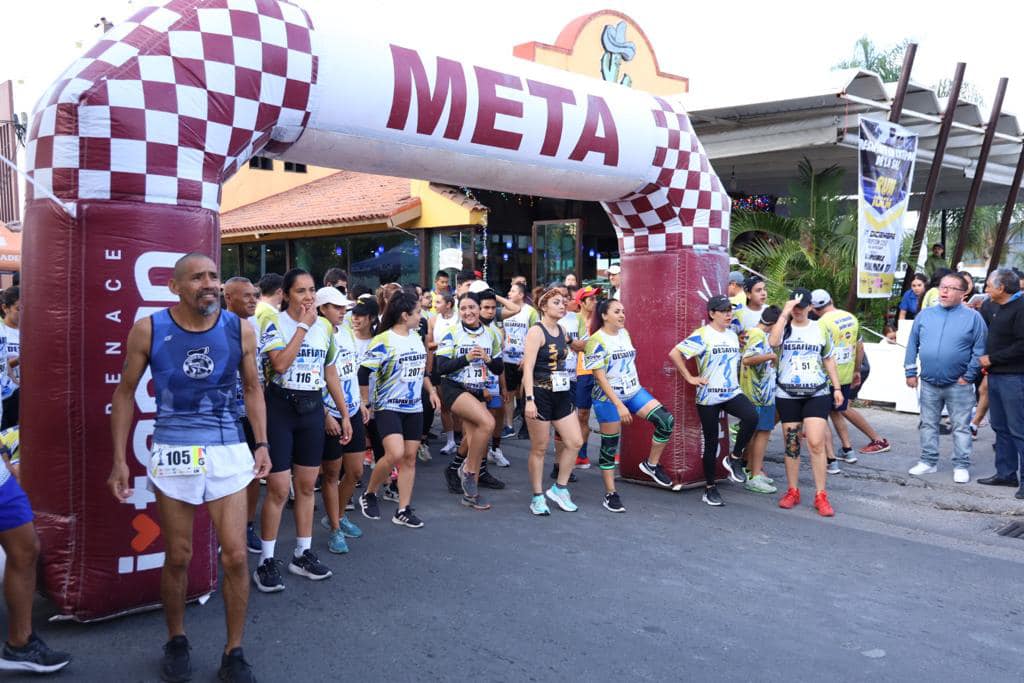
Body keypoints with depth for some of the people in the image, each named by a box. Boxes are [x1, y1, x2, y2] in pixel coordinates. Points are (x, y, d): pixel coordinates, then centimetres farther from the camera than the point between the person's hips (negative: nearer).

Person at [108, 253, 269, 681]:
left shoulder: (239, 330, -2)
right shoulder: (148, 330, -6)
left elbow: (252, 389, 10)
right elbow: (125, 394, 3)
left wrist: (262, 444, 2)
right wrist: (119, 459, 0)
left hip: (228, 451, 1)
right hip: (172, 453, -1)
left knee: (235, 556, -1)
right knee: (177, 557, 9)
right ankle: (176, 642, 32)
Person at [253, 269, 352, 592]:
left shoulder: (325, 326, 7)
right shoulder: (274, 321, -8)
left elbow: (331, 374, 13)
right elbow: (280, 364, -23)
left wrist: (345, 415, 12)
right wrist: (303, 326, -17)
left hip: (312, 408, 5)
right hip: (280, 406, -5)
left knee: (306, 485, 11)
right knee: (278, 488, -4)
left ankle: (303, 553, 24)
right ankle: (266, 561, 8)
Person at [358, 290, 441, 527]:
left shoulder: (416, 337, 9)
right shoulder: (383, 341, -14)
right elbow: (363, 372, -14)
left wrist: (431, 391, 17)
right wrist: (366, 402, -12)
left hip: (414, 407, 7)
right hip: (388, 407, -7)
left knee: (410, 457, 5)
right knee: (395, 454, -21)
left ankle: (403, 511, 13)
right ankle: (369, 494, 4)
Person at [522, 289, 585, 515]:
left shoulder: (562, 331, 11)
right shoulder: (536, 331, -11)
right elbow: (528, 368, -19)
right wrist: (529, 400, -25)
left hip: (561, 395, 7)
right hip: (540, 394, -7)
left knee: (575, 442, 4)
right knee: (539, 448, 2)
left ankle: (559, 488, 19)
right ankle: (538, 497, 14)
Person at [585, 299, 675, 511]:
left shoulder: (625, 333, 6)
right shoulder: (597, 340, -14)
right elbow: (600, 377, -18)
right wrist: (619, 405, -22)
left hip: (634, 392, 6)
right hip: (609, 398, -6)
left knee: (667, 421, -12)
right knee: (610, 446, 2)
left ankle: (652, 464, 7)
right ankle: (610, 494, 14)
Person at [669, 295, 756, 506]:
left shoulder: (733, 335, 12)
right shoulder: (702, 336, -9)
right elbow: (674, 354, -17)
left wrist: (735, 380, 16)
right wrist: (690, 378, -14)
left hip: (733, 393, 5)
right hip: (708, 397, -5)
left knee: (751, 416, -25)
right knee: (711, 443, 2)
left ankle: (734, 459, -5)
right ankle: (710, 488, 18)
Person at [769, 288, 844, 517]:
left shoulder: (820, 329, 8)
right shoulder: (784, 327, 2)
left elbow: (828, 360, 14)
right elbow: (772, 342, -22)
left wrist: (837, 387, 8)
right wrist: (784, 314, -19)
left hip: (817, 394, 0)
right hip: (787, 395, 0)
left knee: (816, 443, -9)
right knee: (791, 444, 7)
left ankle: (821, 496, -2)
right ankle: (792, 492, 20)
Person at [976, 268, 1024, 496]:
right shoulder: (996, 308, 15)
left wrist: (992, 358, -15)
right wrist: (986, 361, 13)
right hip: (995, 375, 10)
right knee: (1000, 427, 15)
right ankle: (1006, 473, 24)